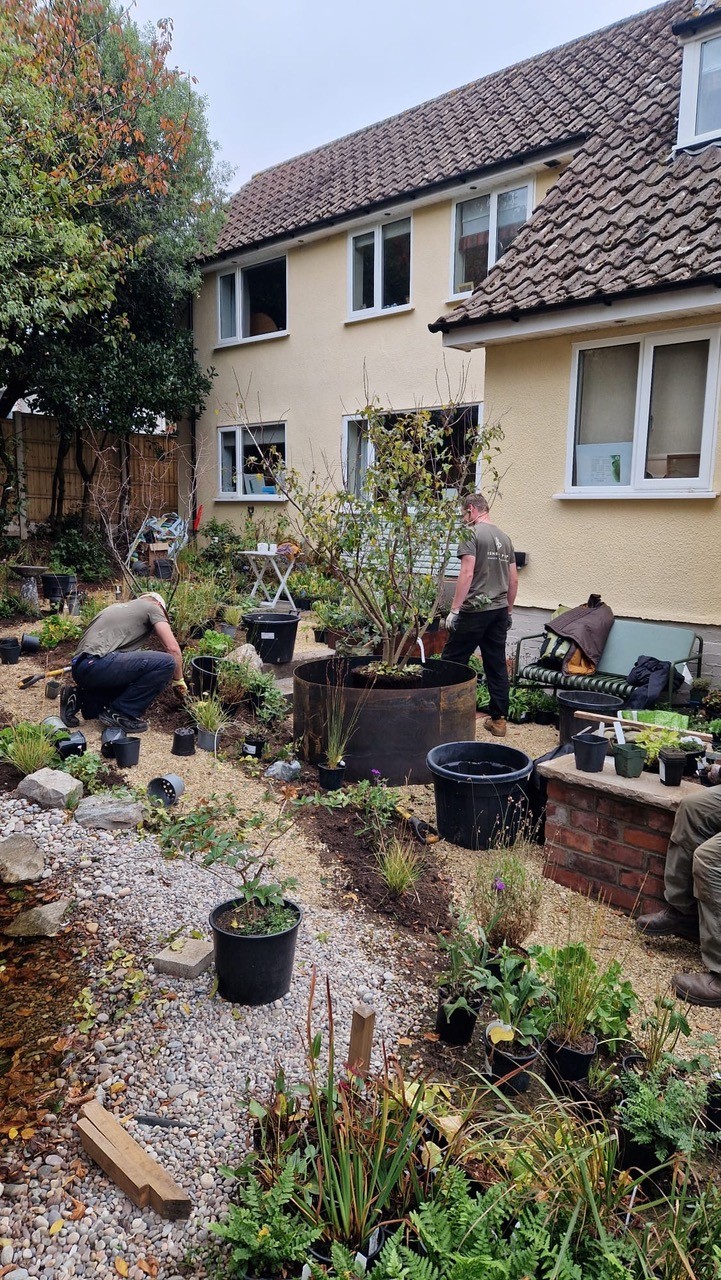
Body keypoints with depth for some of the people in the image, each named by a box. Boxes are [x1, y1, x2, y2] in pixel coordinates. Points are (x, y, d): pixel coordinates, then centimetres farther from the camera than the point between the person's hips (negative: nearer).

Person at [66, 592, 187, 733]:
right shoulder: (152, 607, 10)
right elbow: (173, 649, 1)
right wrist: (179, 681, 14)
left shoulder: (116, 607, 34)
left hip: (79, 668, 9)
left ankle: (83, 700, 13)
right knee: (166, 663, -11)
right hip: (96, 663, -9)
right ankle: (121, 713, -7)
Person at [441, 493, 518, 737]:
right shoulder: (505, 538, 14)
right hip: (499, 611, 7)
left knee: (452, 662, 0)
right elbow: (513, 580, 16)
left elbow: (467, 574, -16)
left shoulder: (472, 533, -7)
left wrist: (454, 609, -15)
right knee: (497, 665, 9)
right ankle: (498, 719, 13)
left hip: (475, 610, -7)